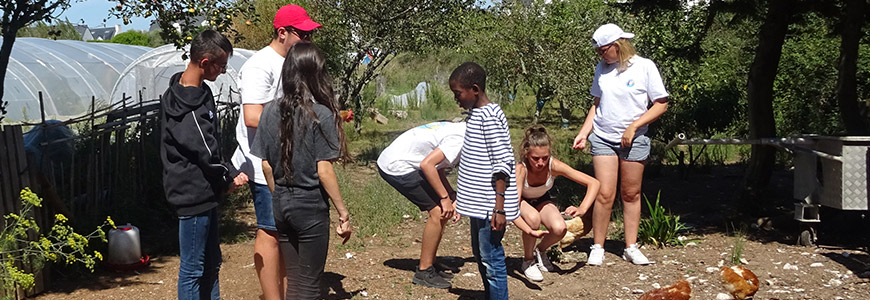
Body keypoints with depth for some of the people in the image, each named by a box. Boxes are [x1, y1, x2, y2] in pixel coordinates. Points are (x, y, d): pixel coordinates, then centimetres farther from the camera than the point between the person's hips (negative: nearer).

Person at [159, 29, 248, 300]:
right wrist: (229, 176, -5)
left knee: (211, 263, 19)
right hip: (194, 194, -11)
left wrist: (229, 174, 6)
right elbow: (206, 151, -22)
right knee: (193, 269, 0)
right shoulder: (189, 105, -24)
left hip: (204, 193, 11)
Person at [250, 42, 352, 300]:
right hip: (311, 206, -5)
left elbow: (266, 165, 4)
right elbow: (324, 171, -15)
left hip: (281, 205, 5)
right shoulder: (321, 115, -14)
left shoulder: (271, 111, 0)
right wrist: (343, 213, -8)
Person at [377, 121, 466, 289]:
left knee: (440, 211, 11)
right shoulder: (459, 139, -19)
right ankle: (423, 273, -1)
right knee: (438, 212, -10)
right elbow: (427, 164, -27)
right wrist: (445, 198, -19)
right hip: (397, 167, -10)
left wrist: (453, 197, 5)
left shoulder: (458, 130, 11)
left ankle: (428, 267, 19)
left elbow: (438, 169, 15)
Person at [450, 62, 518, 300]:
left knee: (492, 260, -4)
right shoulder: (477, 113, 13)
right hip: (479, 203, 11)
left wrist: (499, 208, -23)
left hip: (490, 205, -11)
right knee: (480, 255, 21)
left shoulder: (489, 117, -18)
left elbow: (503, 163, -21)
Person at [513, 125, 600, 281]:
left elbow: (593, 183, -26)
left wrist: (582, 209, -41)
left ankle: (540, 251, 8)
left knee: (560, 229, -27)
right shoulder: (520, 169, -37)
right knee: (533, 218, -37)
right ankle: (528, 261, -9)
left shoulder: (554, 166, -30)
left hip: (541, 200, 3)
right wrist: (529, 231, -61)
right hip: (520, 201, -2)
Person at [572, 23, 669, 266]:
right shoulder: (602, 69, 7)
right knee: (605, 194, -5)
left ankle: (631, 247, 15)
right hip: (603, 138, 2)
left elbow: (661, 104, -4)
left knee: (631, 195, 5)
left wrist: (633, 126, -11)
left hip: (634, 140, -2)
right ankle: (597, 248, 4)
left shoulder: (644, 66, -5)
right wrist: (583, 133, 6)